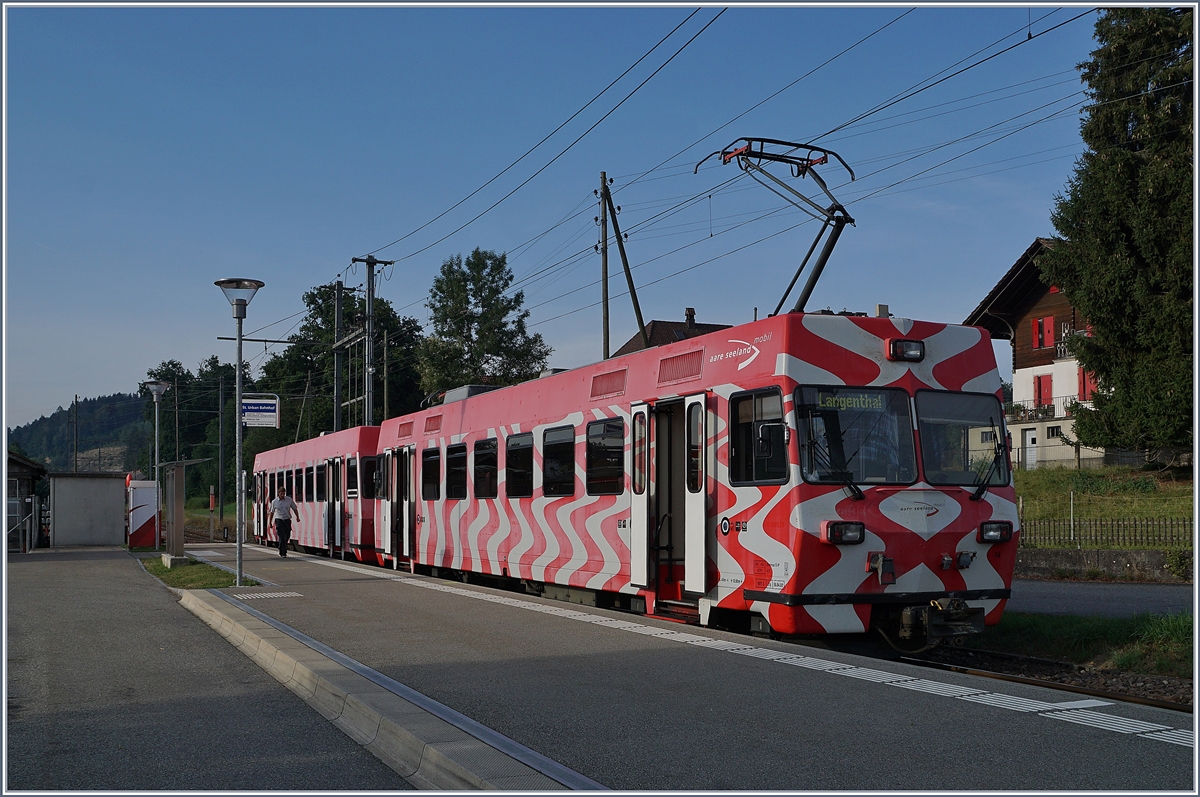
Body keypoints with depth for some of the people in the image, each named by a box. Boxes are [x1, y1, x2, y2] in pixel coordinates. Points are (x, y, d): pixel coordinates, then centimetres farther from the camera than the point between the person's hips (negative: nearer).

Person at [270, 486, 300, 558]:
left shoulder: (289, 500, 2)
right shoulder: (274, 502, 1)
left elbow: (295, 509, 7)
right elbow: (272, 512, 11)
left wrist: (297, 517, -6)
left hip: (287, 520, 2)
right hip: (279, 520, -2)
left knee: (287, 537, 8)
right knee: (282, 537, -12)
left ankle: (281, 550, 30)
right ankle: (283, 553, -9)